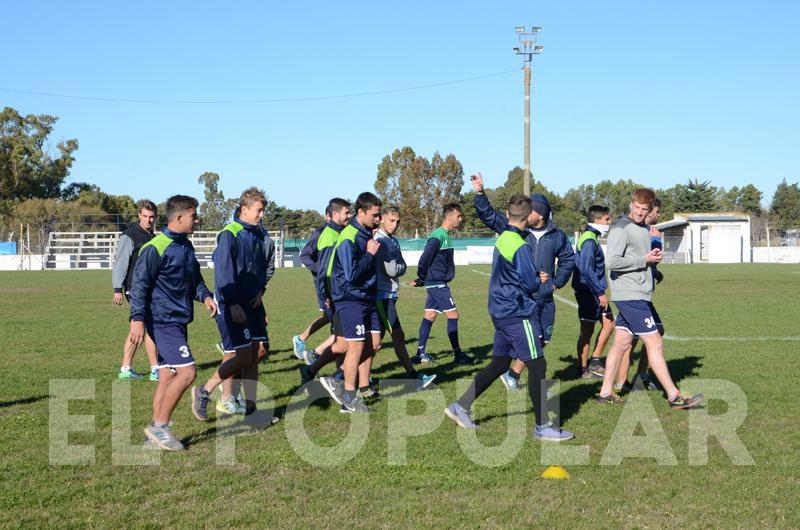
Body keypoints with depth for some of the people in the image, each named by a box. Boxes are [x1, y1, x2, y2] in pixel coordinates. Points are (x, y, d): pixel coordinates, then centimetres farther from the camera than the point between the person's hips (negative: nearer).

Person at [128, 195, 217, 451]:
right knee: (187, 371, -14)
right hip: (163, 321, -9)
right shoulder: (156, 248, -14)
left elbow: (195, 278, 23)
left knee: (167, 377, 11)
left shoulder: (186, 246, 14)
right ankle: (159, 426, -2)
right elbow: (139, 284, -15)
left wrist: (205, 296, 4)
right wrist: (137, 319, -21)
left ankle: (156, 434, 17)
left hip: (178, 322, 9)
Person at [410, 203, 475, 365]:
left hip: (435, 284, 9)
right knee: (453, 315, -6)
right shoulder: (438, 236, -18)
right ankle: (458, 355, -1)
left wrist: (422, 280, 15)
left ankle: (420, 354, 15)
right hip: (437, 284, -9)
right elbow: (425, 259, -20)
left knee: (429, 316, 10)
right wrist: (421, 280, -8)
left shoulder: (445, 236, 13)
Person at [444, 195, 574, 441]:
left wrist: (537, 277, 5)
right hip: (518, 315, -9)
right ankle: (542, 427, 1)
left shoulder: (501, 240, 11)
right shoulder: (521, 247, -18)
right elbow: (531, 284, -14)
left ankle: (460, 407, 19)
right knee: (537, 365, -4)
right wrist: (542, 280, 8)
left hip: (501, 312, 9)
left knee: (499, 364, 16)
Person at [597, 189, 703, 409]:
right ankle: (674, 396, -3)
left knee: (622, 342, 11)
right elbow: (612, 261, -21)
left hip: (639, 295, 9)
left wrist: (654, 257, 5)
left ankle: (606, 391, 17)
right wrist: (644, 260, -14)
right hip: (630, 295, -9)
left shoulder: (644, 229, 16)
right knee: (654, 343, -7)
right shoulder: (621, 228, -12)